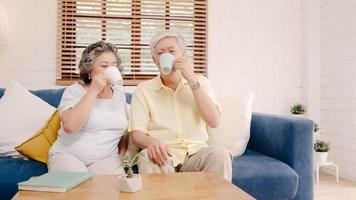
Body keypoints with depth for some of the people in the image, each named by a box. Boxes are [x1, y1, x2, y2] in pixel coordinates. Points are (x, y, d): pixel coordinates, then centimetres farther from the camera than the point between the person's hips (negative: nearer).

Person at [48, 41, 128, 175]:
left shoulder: (119, 93, 10)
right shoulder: (75, 91, -4)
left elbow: (124, 129, 20)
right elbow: (70, 126, -23)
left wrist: (120, 157, 7)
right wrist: (94, 90, -21)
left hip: (106, 159, 3)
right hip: (67, 155, -2)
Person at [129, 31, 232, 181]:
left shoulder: (200, 82, 9)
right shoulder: (143, 90, 6)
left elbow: (214, 121, -6)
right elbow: (137, 133, -3)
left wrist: (192, 80, -10)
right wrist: (152, 142, -28)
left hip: (196, 151, 2)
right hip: (164, 153, -1)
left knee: (221, 154, -29)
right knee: (150, 158, -35)